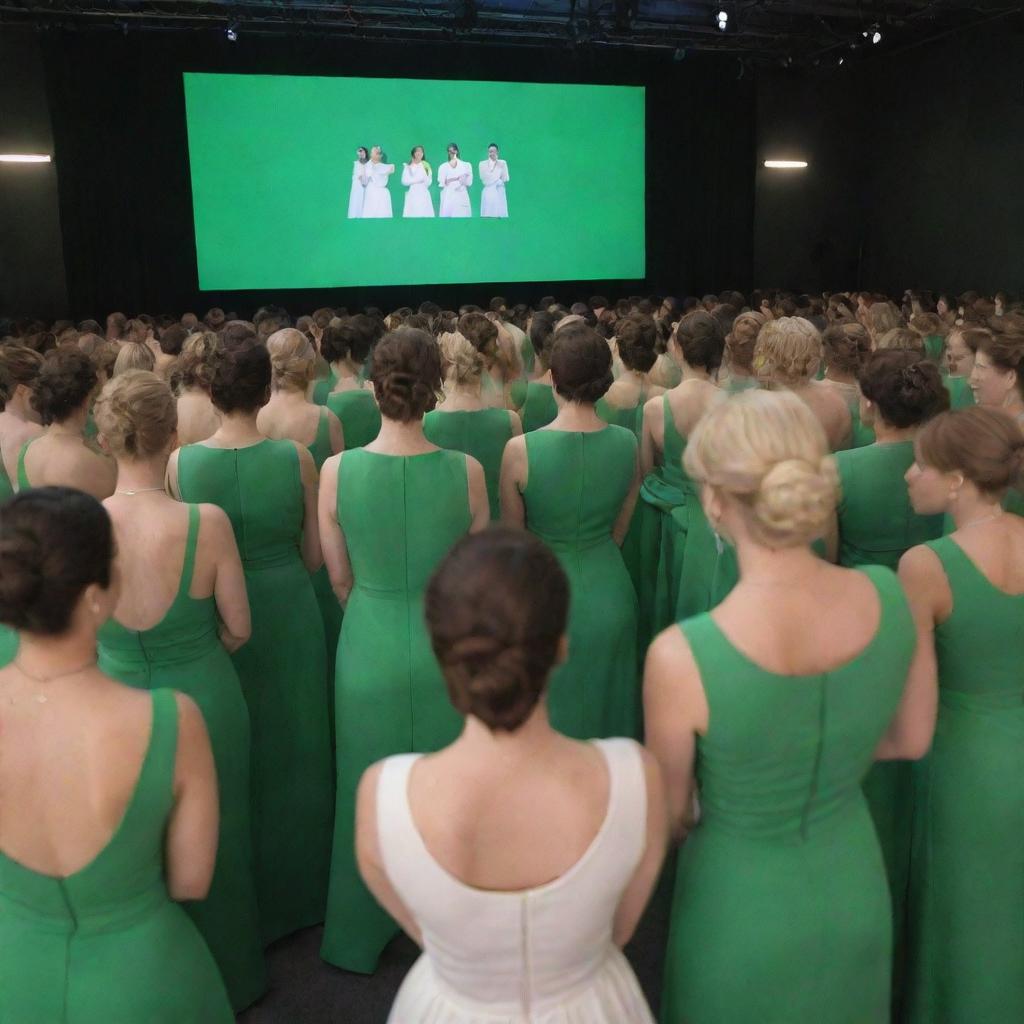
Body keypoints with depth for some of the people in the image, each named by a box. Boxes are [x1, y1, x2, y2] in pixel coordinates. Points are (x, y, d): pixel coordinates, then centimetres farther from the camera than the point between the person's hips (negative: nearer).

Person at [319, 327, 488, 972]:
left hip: (370, 648, 1)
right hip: (447, 646, 0)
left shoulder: (337, 471, -14)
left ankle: (362, 935, 41)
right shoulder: (466, 471, -16)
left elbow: (340, 578, -2)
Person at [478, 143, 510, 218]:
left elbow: (505, 179, 3)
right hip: (488, 193, -1)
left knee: (500, 214, -6)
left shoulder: (502, 163, 8)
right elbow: (484, 179, -3)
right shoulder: (482, 164, 6)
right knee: (487, 215, -6)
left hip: (499, 193, 1)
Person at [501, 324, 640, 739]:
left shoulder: (520, 451, -19)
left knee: (551, 712, 16)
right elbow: (618, 531, 5)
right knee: (603, 704, 24)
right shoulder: (627, 444, -9)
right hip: (609, 593, 4)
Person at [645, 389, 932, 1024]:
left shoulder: (683, 657, -34)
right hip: (855, 887, 4)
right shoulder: (892, 597, -21)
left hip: (742, 905, -3)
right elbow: (912, 739, -2)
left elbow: (669, 814, -16)